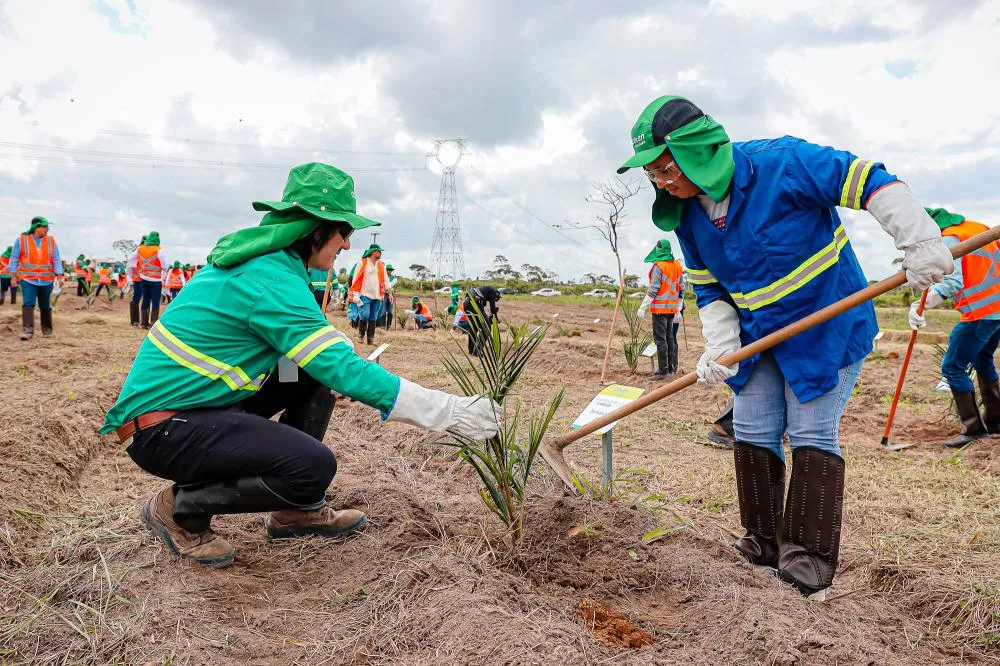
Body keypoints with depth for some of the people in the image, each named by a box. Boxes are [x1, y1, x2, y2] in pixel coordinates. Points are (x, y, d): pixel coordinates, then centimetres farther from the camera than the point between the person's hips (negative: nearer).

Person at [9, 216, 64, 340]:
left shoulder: (51, 241, 4)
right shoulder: (21, 240, -1)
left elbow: (56, 260, 4)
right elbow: (14, 259, 3)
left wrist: (59, 277, -5)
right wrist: (13, 277, 0)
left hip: (46, 280, 2)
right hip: (28, 279, -2)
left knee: (45, 306, 9)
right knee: (28, 304, -13)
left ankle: (47, 330, 21)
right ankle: (28, 330, -15)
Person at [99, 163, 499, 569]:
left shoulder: (261, 259, 7)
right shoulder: (271, 281, -22)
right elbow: (341, 369, -27)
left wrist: (346, 359, 0)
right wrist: (451, 412, -25)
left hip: (193, 399, 10)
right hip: (159, 427, -10)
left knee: (315, 377, 8)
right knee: (314, 466, -24)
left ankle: (296, 512, 13)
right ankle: (180, 508, -1)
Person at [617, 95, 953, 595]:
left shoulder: (781, 162, -25)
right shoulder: (687, 217, -5)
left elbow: (869, 181, -21)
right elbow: (709, 290, 2)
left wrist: (919, 241, -27)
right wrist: (721, 348, -11)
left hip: (829, 327, -6)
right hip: (761, 336, 6)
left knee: (811, 434, -6)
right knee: (752, 433, 6)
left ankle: (810, 556, 5)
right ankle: (764, 542, 21)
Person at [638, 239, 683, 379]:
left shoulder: (659, 266, -13)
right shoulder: (677, 266, 10)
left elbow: (653, 289, -17)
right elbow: (681, 288, 14)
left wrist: (643, 307, -14)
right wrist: (678, 308, 20)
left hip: (660, 308, -8)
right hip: (672, 308, 8)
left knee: (660, 339, -5)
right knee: (670, 337, 15)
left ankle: (663, 370, -5)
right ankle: (671, 368, 21)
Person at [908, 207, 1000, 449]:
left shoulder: (948, 239, -11)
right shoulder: (976, 227, 15)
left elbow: (951, 282, -26)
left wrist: (921, 306, -35)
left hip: (980, 312, -10)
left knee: (952, 367, -4)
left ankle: (974, 428, -3)